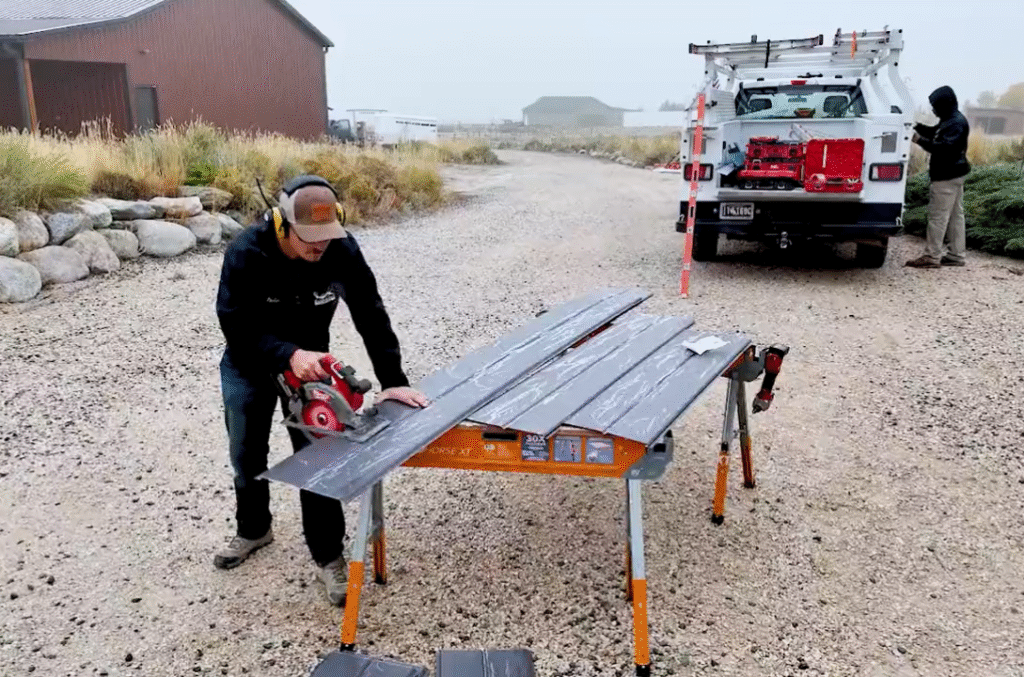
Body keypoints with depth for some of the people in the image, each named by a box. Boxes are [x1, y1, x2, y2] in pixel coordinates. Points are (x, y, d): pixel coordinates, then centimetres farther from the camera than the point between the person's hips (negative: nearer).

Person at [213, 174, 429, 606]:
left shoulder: (342, 250, -25)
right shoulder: (246, 253, -31)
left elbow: (371, 316, -18)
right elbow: (236, 325, -28)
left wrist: (393, 381, -22)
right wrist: (289, 355, -43)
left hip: (308, 362, 0)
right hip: (247, 365, 0)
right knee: (246, 456, 13)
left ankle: (328, 557, 9)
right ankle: (253, 530, 39)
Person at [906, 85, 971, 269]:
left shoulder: (956, 123, -18)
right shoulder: (949, 120, 14)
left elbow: (945, 147, -27)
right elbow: (934, 132, 28)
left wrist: (921, 140, -26)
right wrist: (918, 127, 11)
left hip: (948, 177, -11)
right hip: (953, 175, 11)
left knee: (938, 216, -8)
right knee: (955, 216, 13)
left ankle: (932, 257, -6)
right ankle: (957, 254, 19)